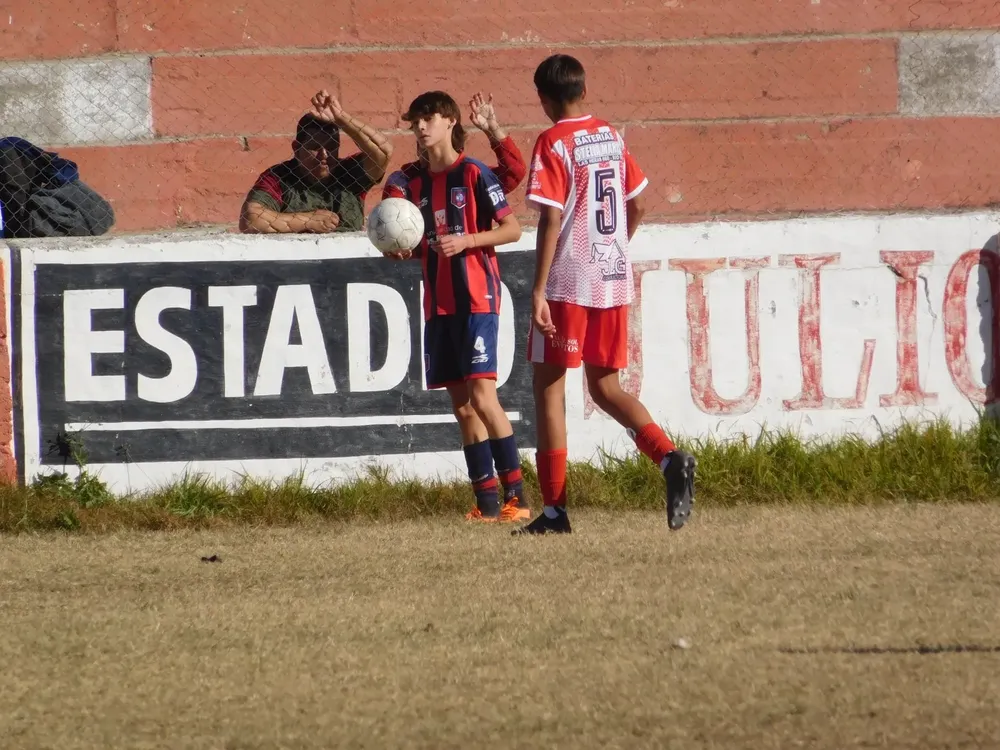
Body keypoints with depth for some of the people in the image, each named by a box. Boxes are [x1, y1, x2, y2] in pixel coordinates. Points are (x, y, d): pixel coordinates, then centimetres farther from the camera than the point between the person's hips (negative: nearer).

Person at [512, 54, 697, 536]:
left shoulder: (553, 144, -10)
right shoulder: (612, 138, 10)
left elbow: (551, 219, -17)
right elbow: (637, 207, 16)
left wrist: (538, 290, -18)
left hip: (567, 283, -6)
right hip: (614, 281, 6)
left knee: (548, 387, 2)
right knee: (606, 387, 15)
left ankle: (554, 510, 0)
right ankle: (670, 458, -9)